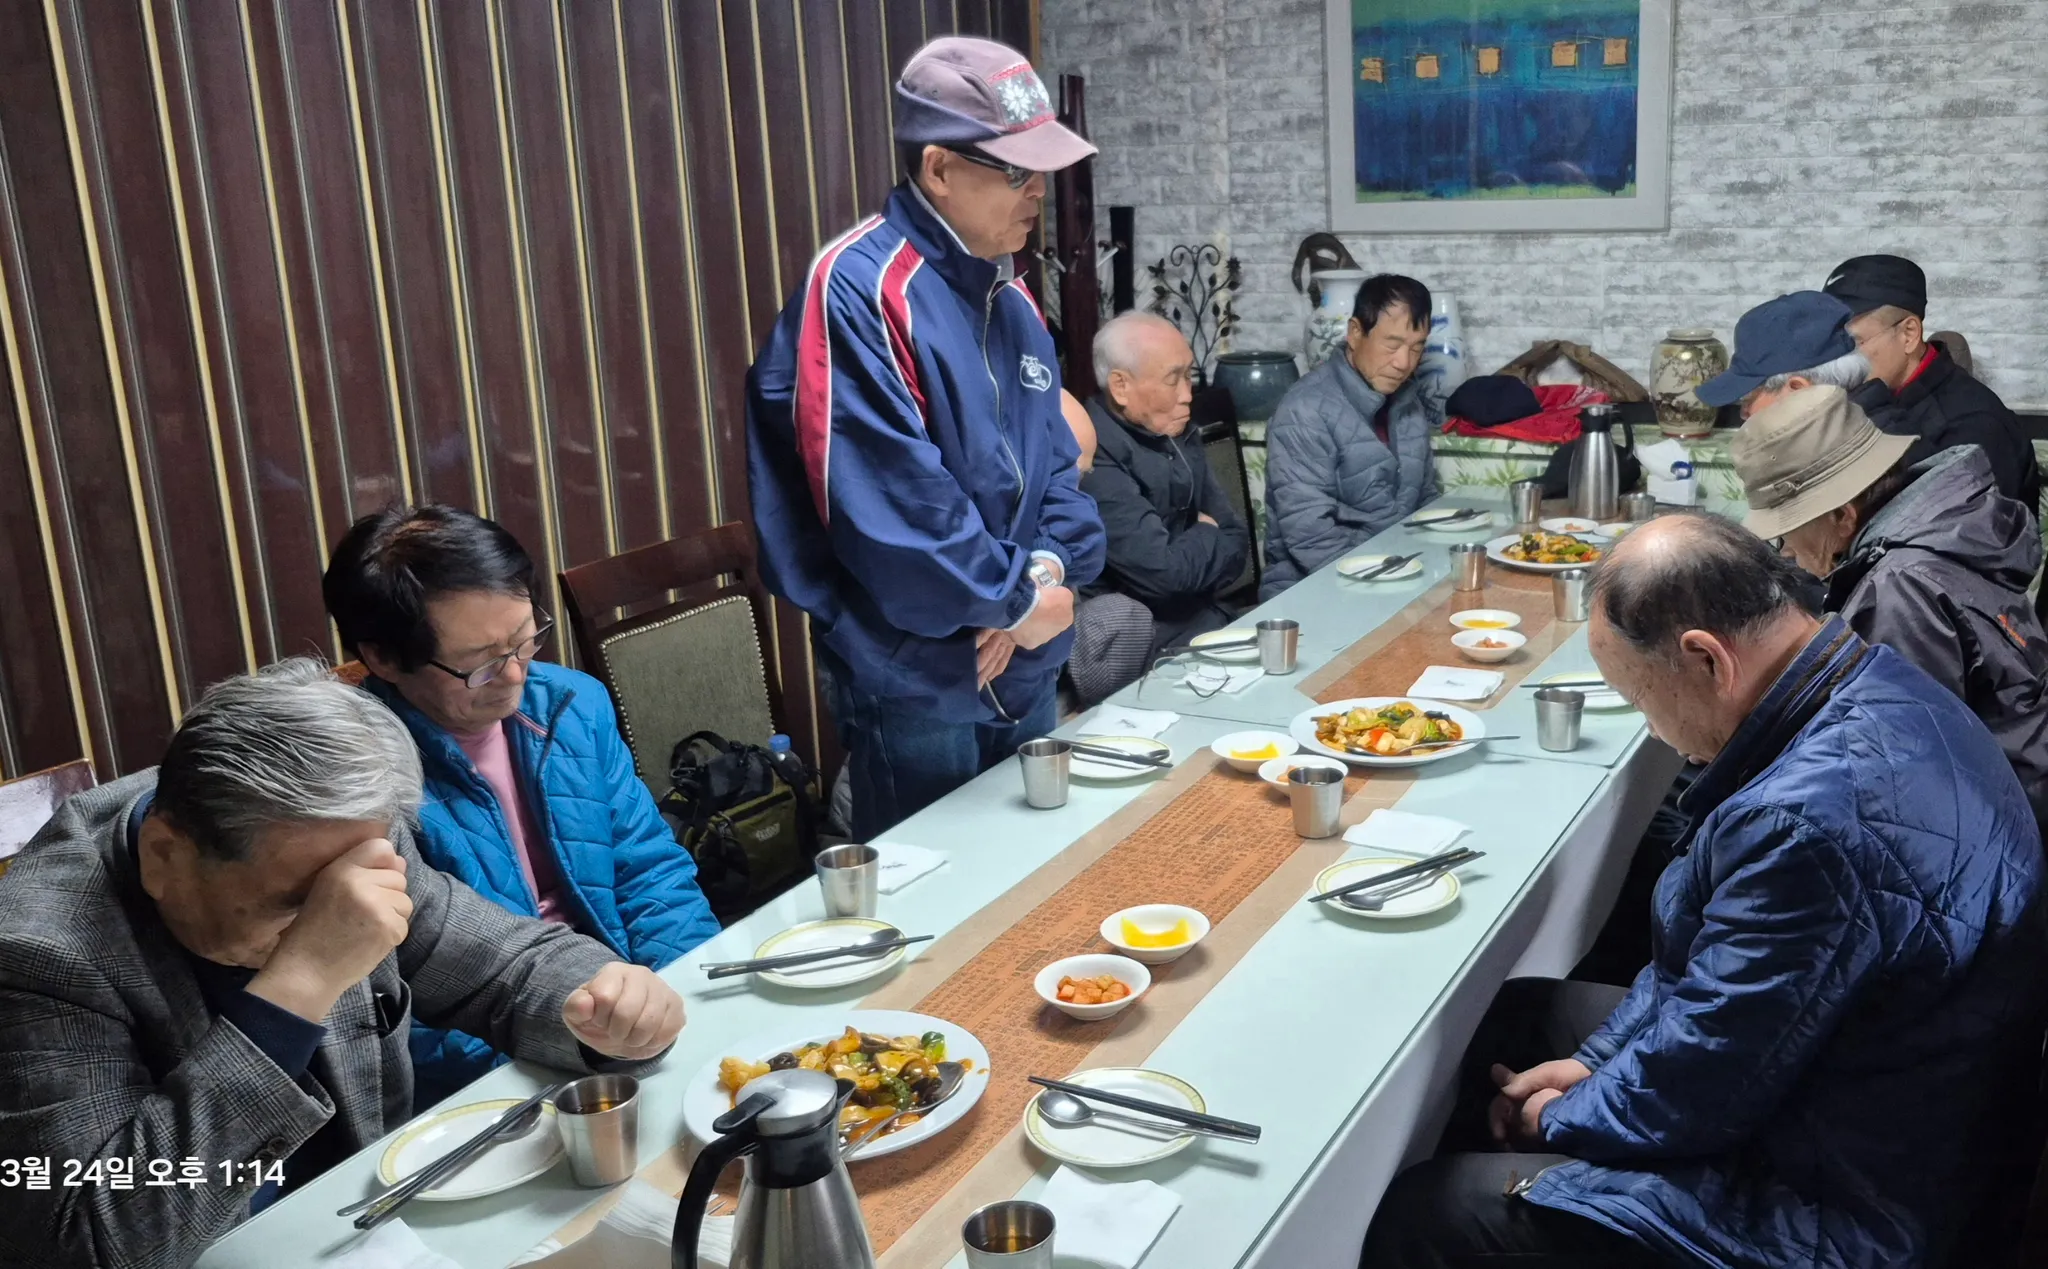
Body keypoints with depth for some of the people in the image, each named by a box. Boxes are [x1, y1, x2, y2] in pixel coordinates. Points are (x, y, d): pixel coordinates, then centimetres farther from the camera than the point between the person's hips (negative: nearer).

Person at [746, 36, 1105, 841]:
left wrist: (1050, 569, -8)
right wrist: (1015, 598, -14)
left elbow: (1053, 455, 12)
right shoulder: (858, 290, -18)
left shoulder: (1010, 296, 10)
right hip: (915, 681, -8)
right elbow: (887, 497, -25)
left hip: (1026, 667, 8)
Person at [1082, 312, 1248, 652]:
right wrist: (1206, 537, -2)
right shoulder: (1094, 460, -21)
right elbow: (1164, 572, -24)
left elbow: (1237, 543, 11)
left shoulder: (1178, 439, 9)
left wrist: (1193, 546, -12)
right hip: (1151, 646, -8)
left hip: (1207, 619, 8)